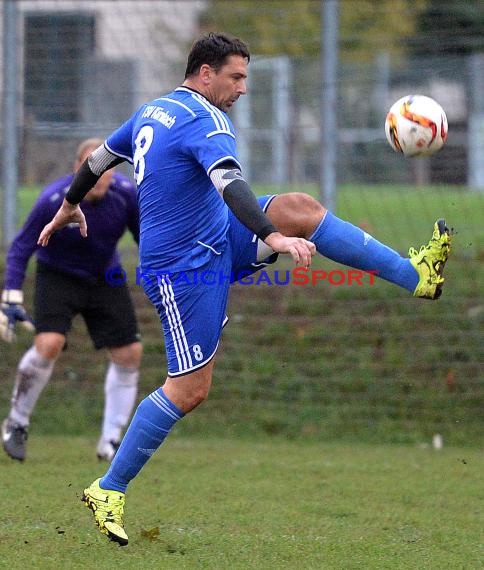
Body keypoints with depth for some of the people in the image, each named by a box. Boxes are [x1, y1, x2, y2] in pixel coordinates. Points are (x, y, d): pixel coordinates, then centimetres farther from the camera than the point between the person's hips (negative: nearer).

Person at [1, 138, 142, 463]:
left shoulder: (127, 194, -18)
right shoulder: (54, 201, -26)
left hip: (106, 278, 4)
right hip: (58, 276, -4)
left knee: (129, 354, -3)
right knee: (49, 344, -26)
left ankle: (111, 442, 13)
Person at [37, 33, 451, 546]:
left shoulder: (152, 112, 10)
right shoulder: (204, 119, -19)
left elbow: (100, 157, 23)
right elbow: (230, 183, -36)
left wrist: (70, 206, 40)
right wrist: (272, 240, -46)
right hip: (186, 268, -10)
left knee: (301, 208, -7)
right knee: (188, 390, -7)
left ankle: (415, 276, -10)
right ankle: (108, 491, 3)